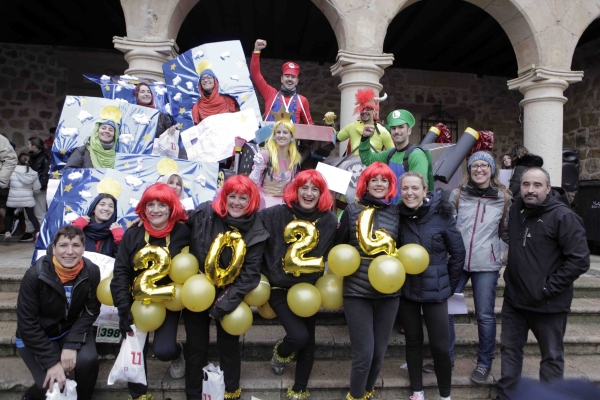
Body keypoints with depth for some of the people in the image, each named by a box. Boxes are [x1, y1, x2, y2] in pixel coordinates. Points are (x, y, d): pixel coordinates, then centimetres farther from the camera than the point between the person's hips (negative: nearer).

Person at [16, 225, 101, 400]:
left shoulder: (91, 271, -18)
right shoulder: (36, 275, -25)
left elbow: (91, 311, -9)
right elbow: (27, 323, -20)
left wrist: (72, 344, -23)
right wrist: (52, 361, -23)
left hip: (72, 330, 2)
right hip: (36, 336, -2)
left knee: (88, 360, -26)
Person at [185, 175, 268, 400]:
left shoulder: (256, 233, -14)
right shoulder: (204, 214, -12)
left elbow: (250, 274, -14)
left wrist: (226, 302, -19)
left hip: (228, 295, -1)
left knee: (228, 345, 15)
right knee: (196, 346, 13)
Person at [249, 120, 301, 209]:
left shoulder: (295, 159, 3)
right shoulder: (266, 154, -12)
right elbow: (252, 182, -17)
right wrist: (258, 167, -32)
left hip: (284, 199, 5)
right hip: (265, 198, -5)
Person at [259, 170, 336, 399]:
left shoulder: (329, 220, -8)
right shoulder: (277, 214, -15)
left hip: (309, 288, 3)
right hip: (280, 286, -3)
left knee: (308, 342, 11)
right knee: (299, 335, -15)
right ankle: (280, 353, 23)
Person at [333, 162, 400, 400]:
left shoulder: (396, 212, 4)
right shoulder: (352, 210, -2)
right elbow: (338, 246, 3)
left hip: (389, 292, 3)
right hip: (357, 292, -3)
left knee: (379, 352, 13)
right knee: (364, 353, -2)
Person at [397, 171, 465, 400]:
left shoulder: (441, 214, -11)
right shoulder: (398, 216, -6)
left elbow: (458, 252, -3)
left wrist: (450, 285, 1)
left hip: (434, 290, -2)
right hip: (406, 289, 2)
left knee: (440, 345, 2)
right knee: (413, 340, 14)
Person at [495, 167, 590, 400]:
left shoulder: (563, 216, -16)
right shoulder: (516, 210, 4)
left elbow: (579, 260, -19)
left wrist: (547, 288, -17)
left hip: (548, 304, -6)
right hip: (514, 299, 7)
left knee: (552, 356, 12)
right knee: (509, 348, 17)